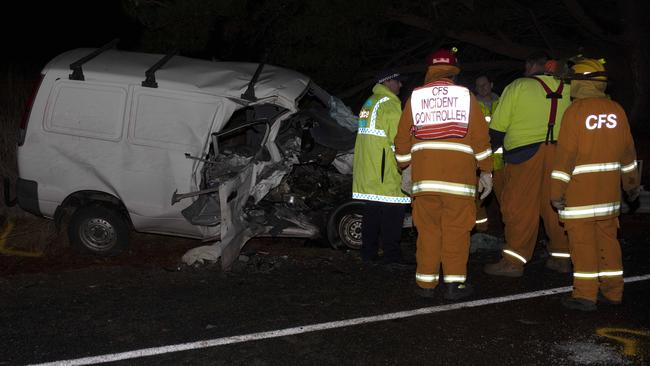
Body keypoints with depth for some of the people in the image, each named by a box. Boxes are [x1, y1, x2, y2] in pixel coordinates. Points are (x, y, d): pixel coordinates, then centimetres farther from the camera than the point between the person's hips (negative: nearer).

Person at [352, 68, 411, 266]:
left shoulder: (368, 104, 21)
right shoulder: (389, 104, -10)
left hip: (366, 170, 10)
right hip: (386, 171, -10)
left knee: (371, 213, 13)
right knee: (392, 213, -6)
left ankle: (368, 253, 16)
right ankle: (392, 256, -5)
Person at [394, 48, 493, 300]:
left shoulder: (415, 97, 10)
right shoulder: (466, 96, 7)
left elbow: (402, 139, 12)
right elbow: (480, 138, 5)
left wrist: (405, 167, 25)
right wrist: (486, 172, 12)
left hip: (424, 174, 2)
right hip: (459, 173, -2)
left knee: (428, 229, 7)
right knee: (456, 229, 2)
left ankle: (426, 283, 10)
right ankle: (455, 284, 3)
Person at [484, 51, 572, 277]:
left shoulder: (517, 87, -1)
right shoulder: (565, 89, 10)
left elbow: (498, 127, -1)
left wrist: (489, 149, 14)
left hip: (524, 153, -5)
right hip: (558, 154, 5)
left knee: (518, 207, -1)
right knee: (554, 206, 12)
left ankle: (513, 261, -2)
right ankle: (561, 257, 19)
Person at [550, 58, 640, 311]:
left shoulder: (575, 111, -11)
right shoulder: (616, 110, 6)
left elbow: (566, 153, -13)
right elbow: (627, 150, 13)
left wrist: (557, 190, -8)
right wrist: (631, 183, 25)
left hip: (580, 187, -6)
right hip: (609, 187, 6)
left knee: (582, 240, -1)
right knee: (607, 238, 13)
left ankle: (585, 295, 2)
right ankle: (612, 291, 20)